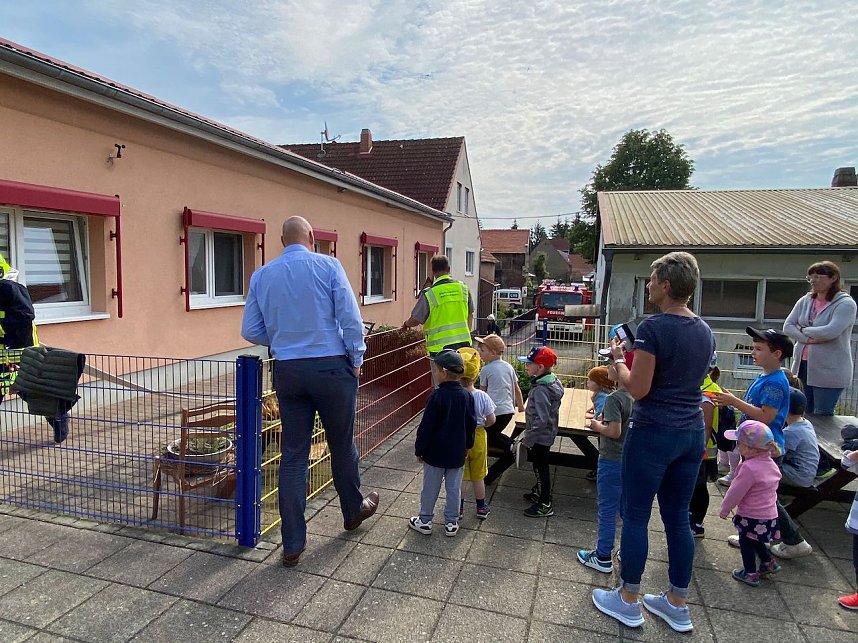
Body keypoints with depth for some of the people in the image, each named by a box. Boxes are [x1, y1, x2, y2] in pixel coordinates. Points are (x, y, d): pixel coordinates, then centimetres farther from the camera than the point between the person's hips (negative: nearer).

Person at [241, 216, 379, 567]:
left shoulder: (262, 275, 5)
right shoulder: (328, 265, -6)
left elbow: (251, 331, 8)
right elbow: (351, 319, -10)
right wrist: (356, 360, 2)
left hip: (287, 371, 3)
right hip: (331, 367, -3)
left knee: (293, 455, 9)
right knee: (341, 445, 16)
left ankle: (292, 544, 15)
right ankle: (354, 510, 38)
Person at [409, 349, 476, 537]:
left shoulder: (437, 396, -19)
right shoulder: (467, 396, -3)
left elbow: (426, 426, -15)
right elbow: (471, 424, 6)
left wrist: (419, 449, -5)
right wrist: (467, 445, 18)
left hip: (435, 452, -4)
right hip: (457, 454, 4)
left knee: (430, 488, 10)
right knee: (454, 489, 13)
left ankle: (425, 521, 22)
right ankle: (451, 523, 22)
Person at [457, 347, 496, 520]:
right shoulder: (482, 396, -17)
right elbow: (491, 420, -8)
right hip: (477, 438, 1)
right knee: (478, 476, 18)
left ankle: (459, 509, 27)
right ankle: (481, 508, 31)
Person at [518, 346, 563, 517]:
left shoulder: (541, 390, -30)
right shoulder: (552, 381, 0)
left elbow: (542, 420, -32)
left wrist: (528, 438, -21)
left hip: (540, 437, -9)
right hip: (547, 434, 9)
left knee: (541, 467, 6)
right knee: (540, 466, 25)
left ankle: (545, 505, 21)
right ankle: (539, 492, 44)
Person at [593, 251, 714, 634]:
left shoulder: (653, 328, -18)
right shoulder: (704, 331, 7)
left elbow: (637, 388, -18)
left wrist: (618, 359, -1)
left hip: (653, 433, -8)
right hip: (693, 433, 8)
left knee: (636, 516, 6)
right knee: (678, 518, 16)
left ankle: (627, 601, 20)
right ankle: (677, 605, 29)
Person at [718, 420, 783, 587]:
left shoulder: (749, 468, -28)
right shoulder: (770, 463, 0)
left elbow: (735, 492, -20)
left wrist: (724, 509, -6)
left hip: (752, 517, -8)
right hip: (770, 515, 8)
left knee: (746, 543, 11)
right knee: (755, 541, 28)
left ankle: (750, 574, 20)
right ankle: (769, 563, 38)